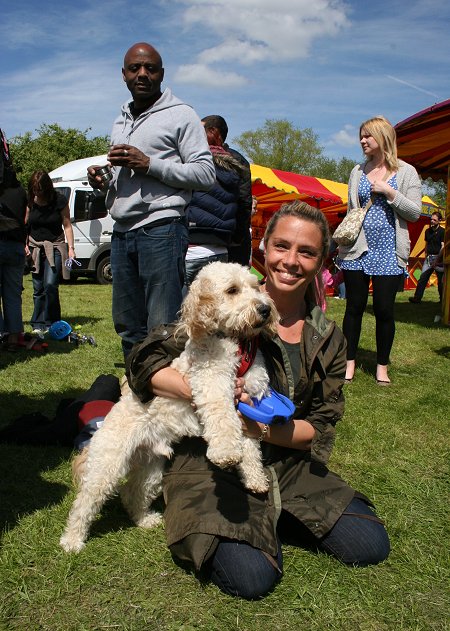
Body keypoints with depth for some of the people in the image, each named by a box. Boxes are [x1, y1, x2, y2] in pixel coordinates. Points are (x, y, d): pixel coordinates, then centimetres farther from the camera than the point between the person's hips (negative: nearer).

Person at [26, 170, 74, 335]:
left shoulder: (59, 200, -7)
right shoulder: (31, 201, 0)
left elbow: (67, 225, -1)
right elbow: (25, 224, 8)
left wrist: (71, 248, -7)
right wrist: (25, 246, -3)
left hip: (55, 247, -3)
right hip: (35, 247, 3)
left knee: (50, 285, -15)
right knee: (38, 288, 3)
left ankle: (50, 324, -4)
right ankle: (38, 325, 10)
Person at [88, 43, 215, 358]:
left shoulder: (181, 115, 2)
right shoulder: (121, 121, 24)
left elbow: (205, 173, -7)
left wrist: (149, 164, -14)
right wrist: (102, 181, 9)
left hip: (161, 228, -7)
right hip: (122, 232, 7)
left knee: (162, 327, -9)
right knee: (127, 326, 10)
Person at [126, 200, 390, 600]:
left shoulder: (329, 341, 2)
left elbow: (322, 429, 1)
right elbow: (144, 361, -10)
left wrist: (266, 428, -19)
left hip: (289, 466, 5)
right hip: (212, 463, -4)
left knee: (372, 547, -7)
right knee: (251, 578, -25)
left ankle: (272, 522, 13)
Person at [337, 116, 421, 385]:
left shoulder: (406, 172, 2)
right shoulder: (358, 171, 12)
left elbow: (415, 213, -3)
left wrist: (388, 191, -13)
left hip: (388, 252, -2)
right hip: (357, 250, 3)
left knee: (384, 309, 0)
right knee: (355, 307, 5)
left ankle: (382, 366, 15)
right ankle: (350, 361, 16)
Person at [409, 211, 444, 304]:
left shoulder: (442, 232, -8)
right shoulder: (428, 231, 11)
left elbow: (443, 247, -13)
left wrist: (437, 260, -17)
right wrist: (426, 256, 14)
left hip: (438, 258, -5)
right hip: (429, 257, 5)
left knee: (441, 280, 3)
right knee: (422, 278, -3)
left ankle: (442, 299, 14)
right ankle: (417, 297, -5)